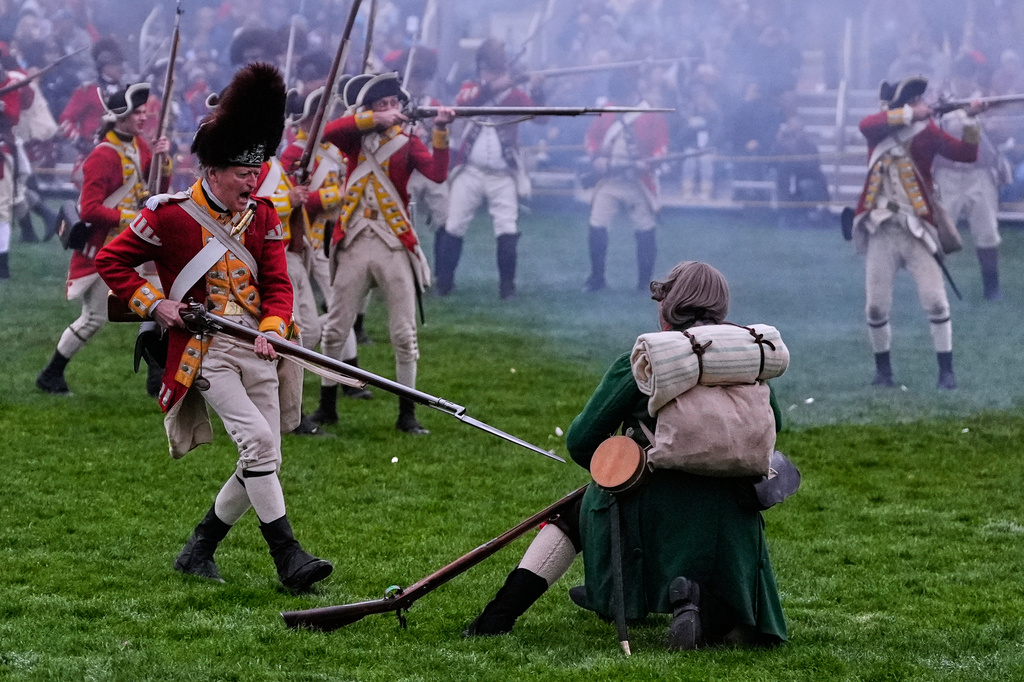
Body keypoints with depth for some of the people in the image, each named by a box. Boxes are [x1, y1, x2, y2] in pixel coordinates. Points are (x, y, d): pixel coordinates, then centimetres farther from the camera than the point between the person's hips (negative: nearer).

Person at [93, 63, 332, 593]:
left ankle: (199, 550, 21)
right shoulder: (170, 216, -7)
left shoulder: (262, 217, 7)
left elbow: (278, 285, 6)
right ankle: (288, 558, -20)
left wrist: (273, 330, -13)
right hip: (205, 352, -6)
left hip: (257, 346, 6)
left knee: (264, 461, 4)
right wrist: (153, 304, -11)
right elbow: (110, 261, 1)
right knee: (257, 440, -22)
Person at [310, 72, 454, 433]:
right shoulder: (356, 137, 7)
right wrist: (375, 119, -20)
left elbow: (438, 173, -13)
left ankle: (407, 414, 6)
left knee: (404, 335, -1)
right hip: (354, 244, 1)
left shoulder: (407, 143, 4)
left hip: (394, 245, -1)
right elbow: (329, 131, -16)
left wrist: (440, 132, -25)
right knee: (334, 331, 6)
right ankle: (327, 406, 18)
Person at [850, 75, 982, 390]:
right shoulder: (880, 128, 3)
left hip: (917, 231, -1)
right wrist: (910, 114, -28)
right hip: (882, 232, 1)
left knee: (935, 300, -10)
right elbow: (867, 125, -21)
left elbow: (966, 154, -7)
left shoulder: (926, 130, 2)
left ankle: (946, 370, -2)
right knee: (876, 307, 3)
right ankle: (883, 368, 21)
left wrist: (971, 121, -22)